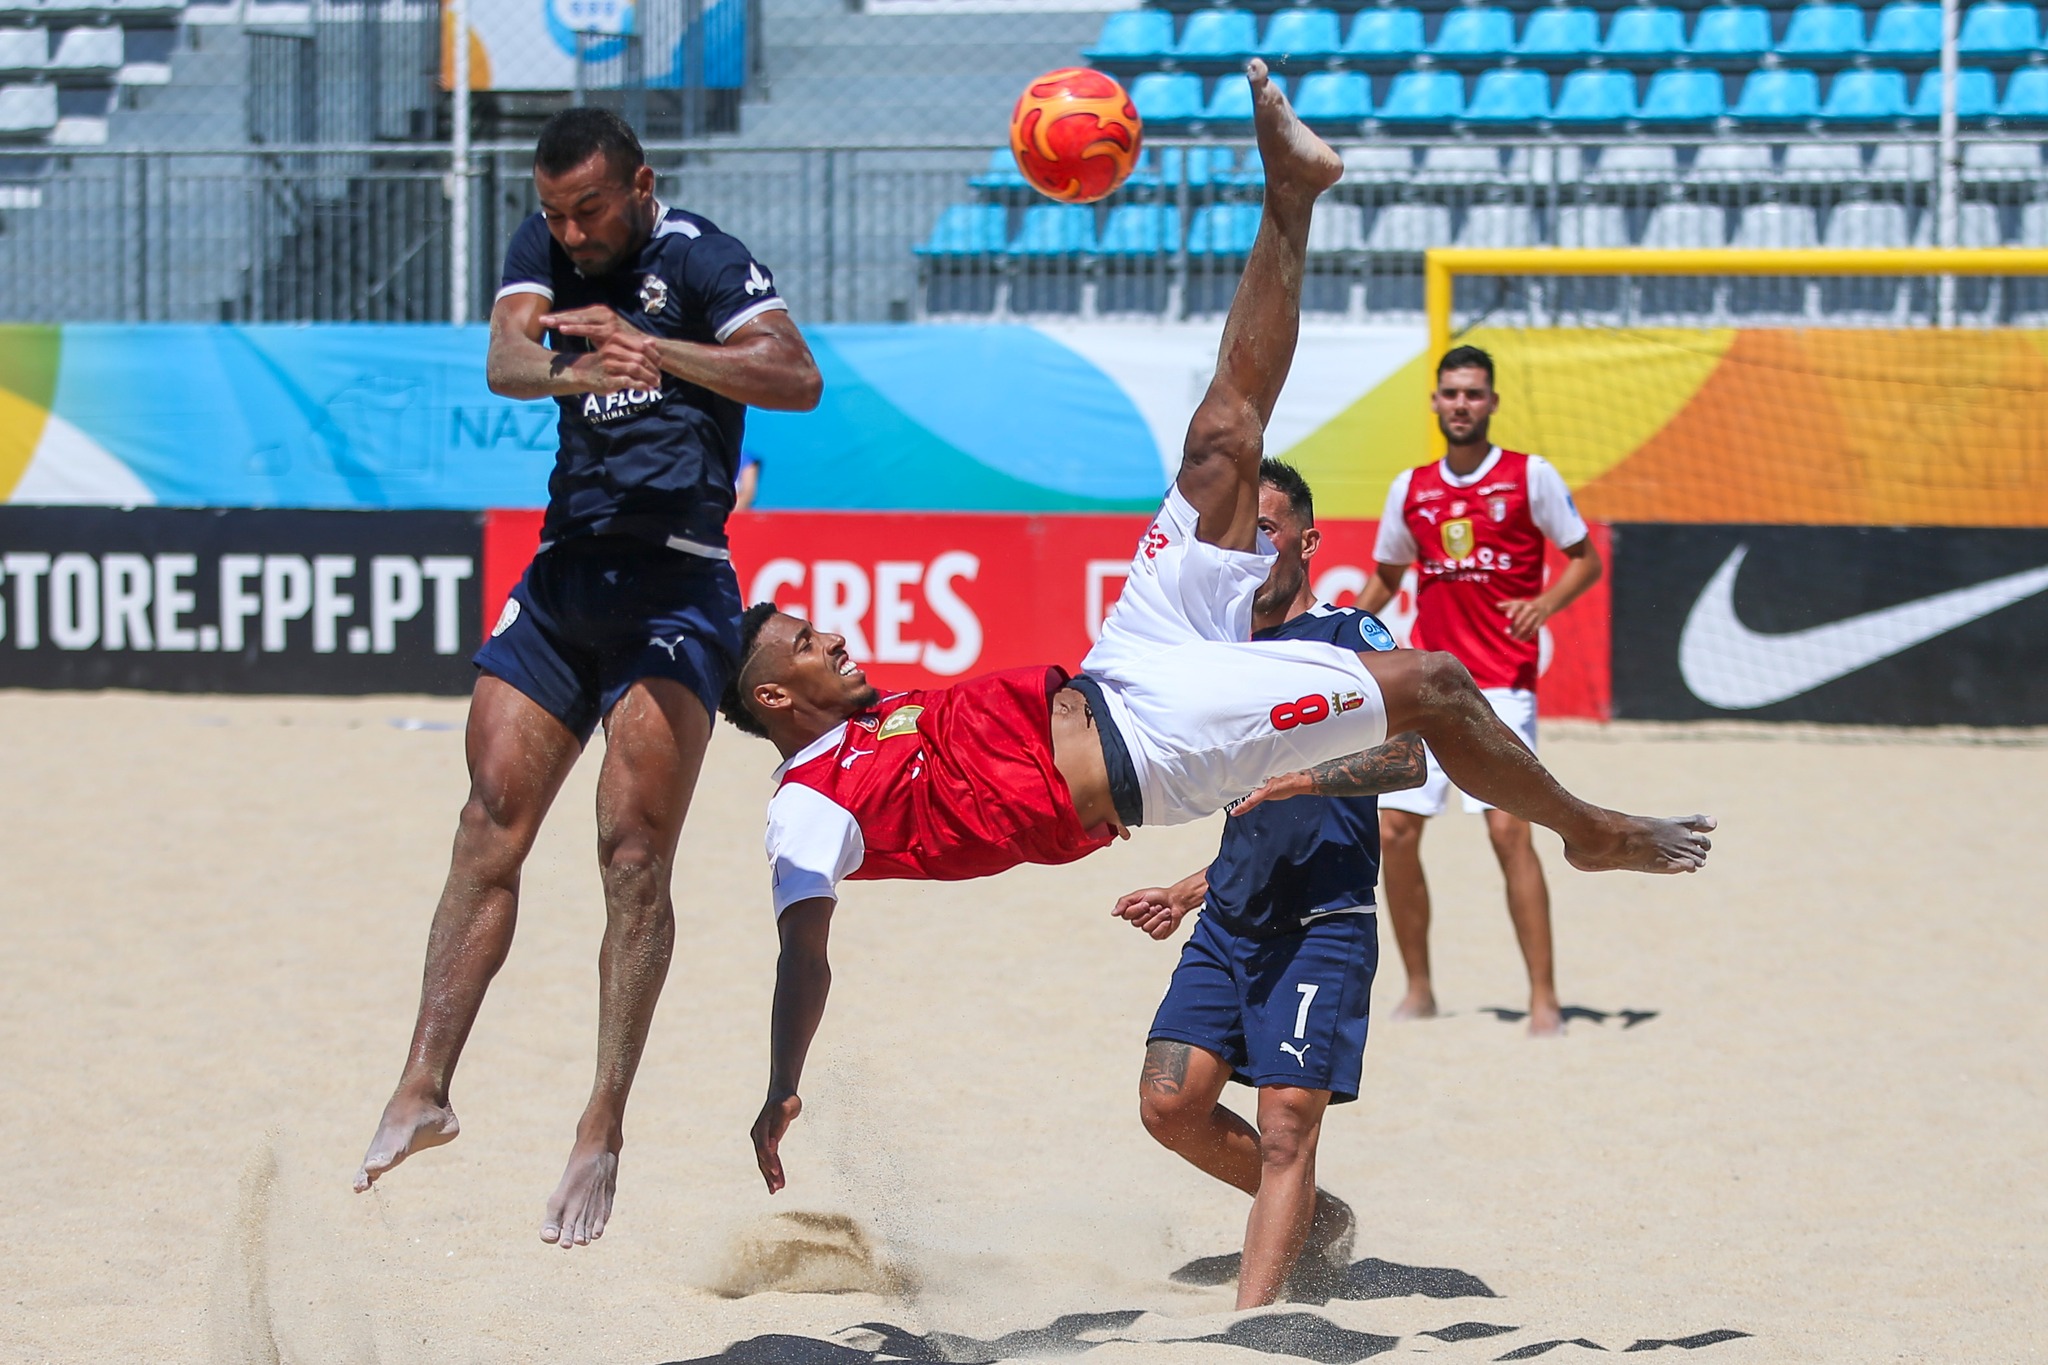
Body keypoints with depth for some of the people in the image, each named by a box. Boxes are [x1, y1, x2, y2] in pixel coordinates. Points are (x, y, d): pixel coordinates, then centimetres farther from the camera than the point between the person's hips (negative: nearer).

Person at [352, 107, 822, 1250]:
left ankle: (605, 1130, -11)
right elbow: (507, 361, -8)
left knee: (635, 856, -12)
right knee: (489, 837, 1)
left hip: (673, 586, -6)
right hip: (564, 573, 6)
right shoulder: (547, 249, 11)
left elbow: (798, 378, -19)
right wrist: (579, 371, -31)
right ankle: (426, 1089, 3)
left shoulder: (700, 259, -5)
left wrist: (650, 347, -31)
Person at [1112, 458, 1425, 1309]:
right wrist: (1190, 893, 18)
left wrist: (1296, 780, -30)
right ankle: (1311, 1218, 18)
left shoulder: (1348, 637, -2)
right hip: (1231, 921, 7)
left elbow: (1406, 761, -18)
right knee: (1170, 1103, -4)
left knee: (1287, 1123, -12)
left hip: (1322, 926, -7)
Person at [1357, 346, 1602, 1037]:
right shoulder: (1411, 488, 11)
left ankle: (1544, 998, -11)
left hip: (1501, 684, -5)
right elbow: (1386, 577, 25)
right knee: (1393, 832, 0)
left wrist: (1544, 603, -15)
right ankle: (1418, 989, 15)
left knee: (1508, 828, -16)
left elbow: (1586, 559, 3)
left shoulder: (1530, 476, -1)